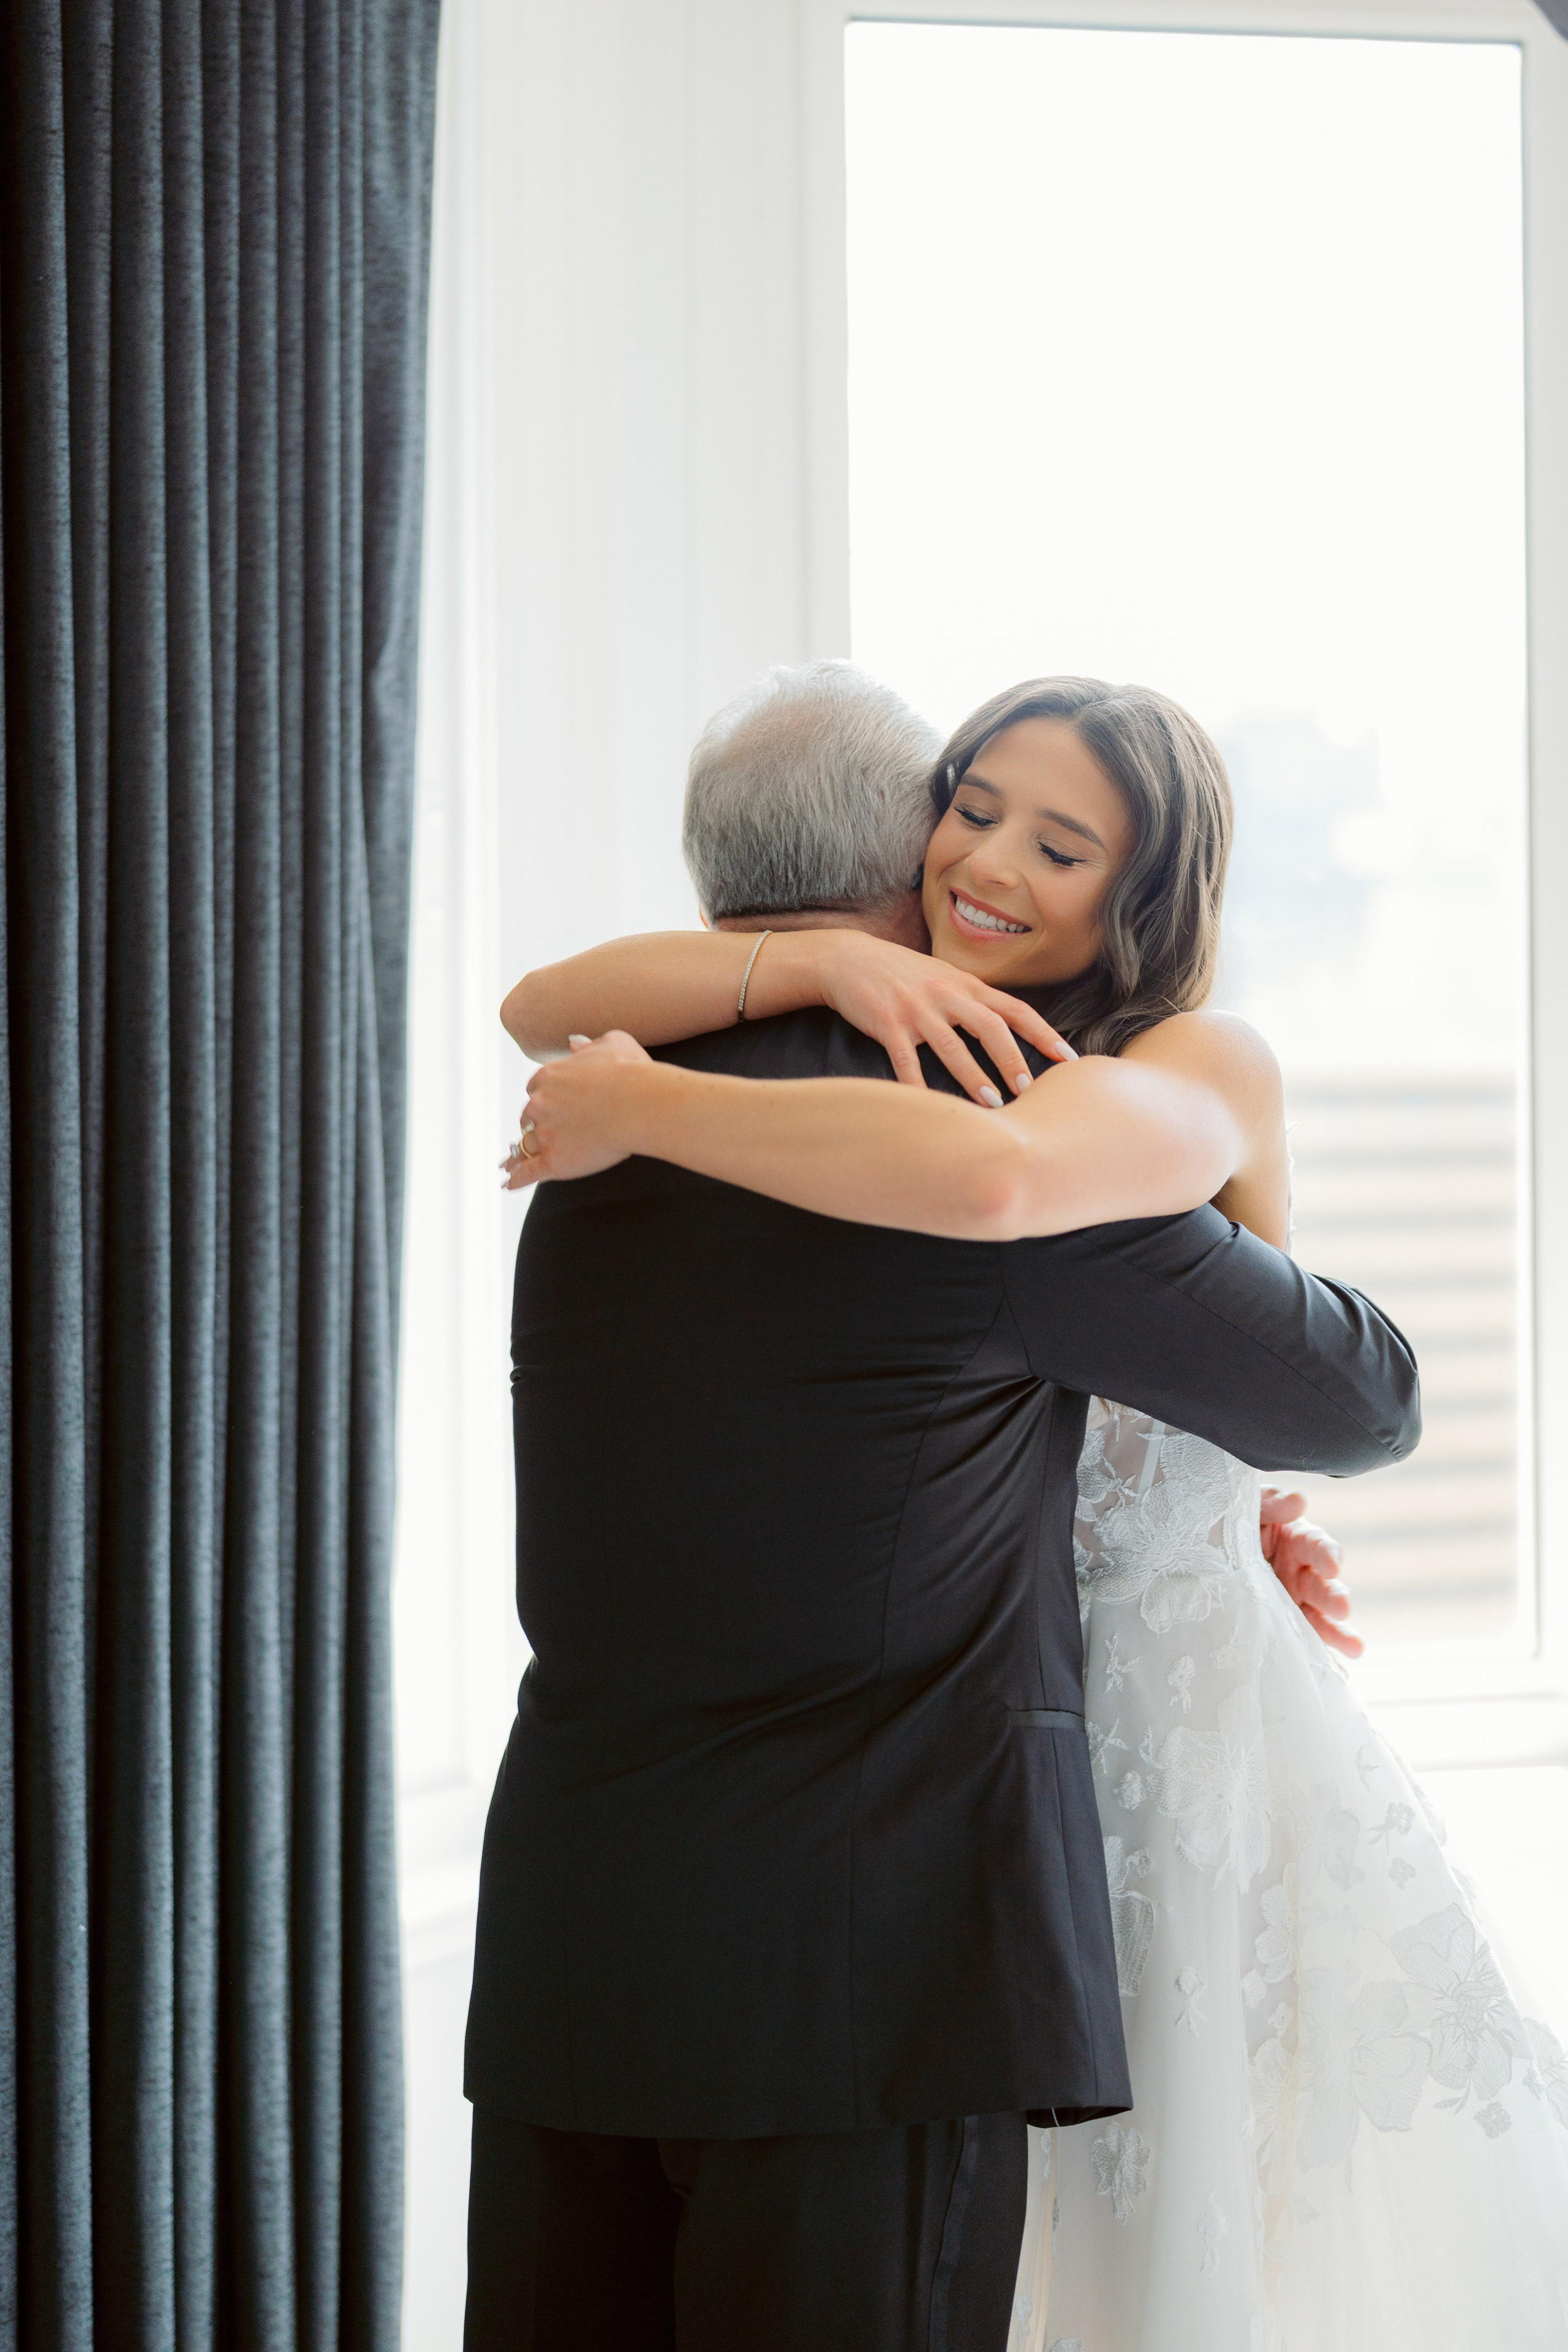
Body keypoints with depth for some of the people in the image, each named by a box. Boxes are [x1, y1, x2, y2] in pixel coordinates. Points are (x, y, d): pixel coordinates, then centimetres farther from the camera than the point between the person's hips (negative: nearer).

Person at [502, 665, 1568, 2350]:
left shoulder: (1203, 1070, -10)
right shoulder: (873, 1072, 9)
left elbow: (993, 1176, -34)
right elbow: (543, 1011, -2)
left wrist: (640, 1108, -23)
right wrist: (829, 960, -17)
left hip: (1207, 1768, -5)